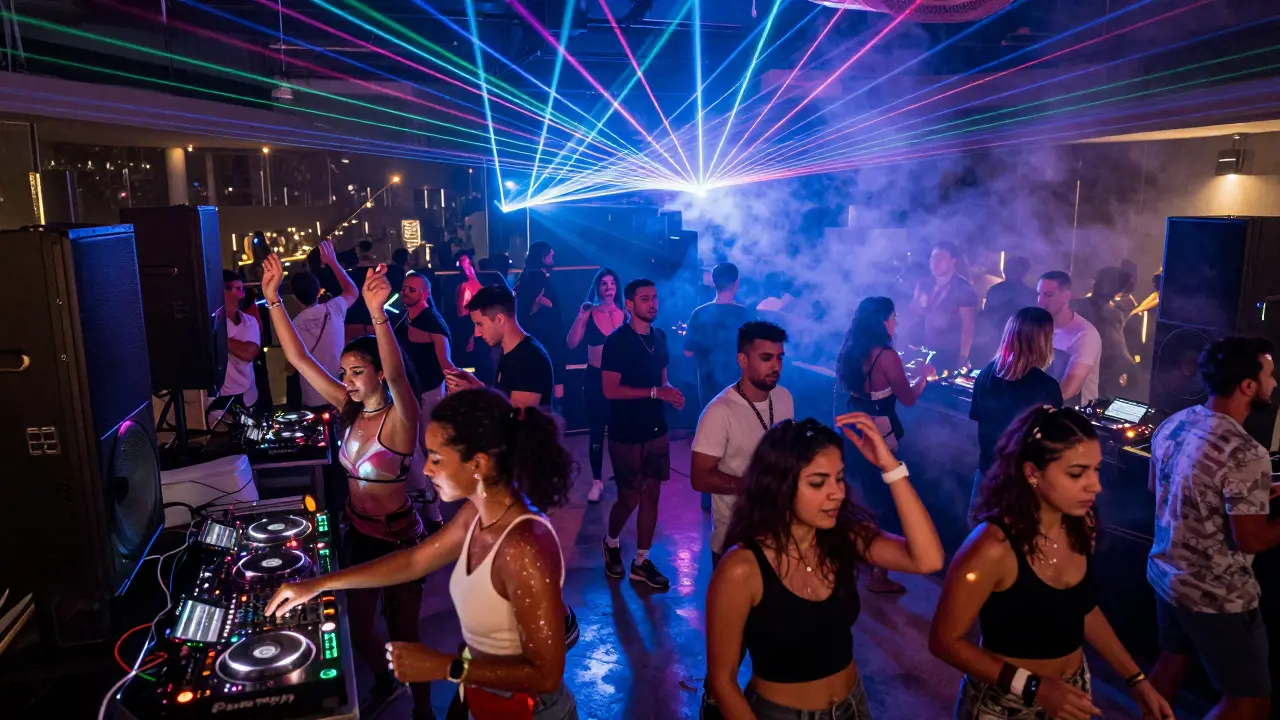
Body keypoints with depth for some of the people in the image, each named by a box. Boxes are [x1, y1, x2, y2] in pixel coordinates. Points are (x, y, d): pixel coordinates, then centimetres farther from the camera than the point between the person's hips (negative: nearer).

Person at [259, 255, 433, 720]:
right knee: (358, 628, 22)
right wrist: (273, 300, -16)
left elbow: (397, 376, -46)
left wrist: (378, 314, -60)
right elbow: (298, 358, -7)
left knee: (402, 634, 11)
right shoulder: (350, 408, -5)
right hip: (358, 534, 7)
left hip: (400, 540, -6)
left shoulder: (400, 419, -24)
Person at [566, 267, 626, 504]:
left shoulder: (625, 314, 0)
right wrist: (581, 316, -20)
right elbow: (571, 343, -12)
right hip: (595, 379, 0)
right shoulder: (589, 313, -2)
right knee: (596, 430, 5)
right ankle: (596, 481, 14)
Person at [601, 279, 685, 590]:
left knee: (651, 494, 8)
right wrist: (655, 392, -23)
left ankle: (641, 561, 21)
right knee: (630, 497, 1)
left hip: (656, 431, 6)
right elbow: (610, 389, -19)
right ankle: (611, 543, 31)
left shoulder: (659, 337, 7)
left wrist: (672, 393, -6)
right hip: (626, 434, -6)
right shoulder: (617, 341, -13)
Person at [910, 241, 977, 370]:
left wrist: (963, 358, -17)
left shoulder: (963, 288, -6)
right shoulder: (924, 285, 7)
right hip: (926, 352, 4)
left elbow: (968, 326, -11)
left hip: (951, 355, -4)